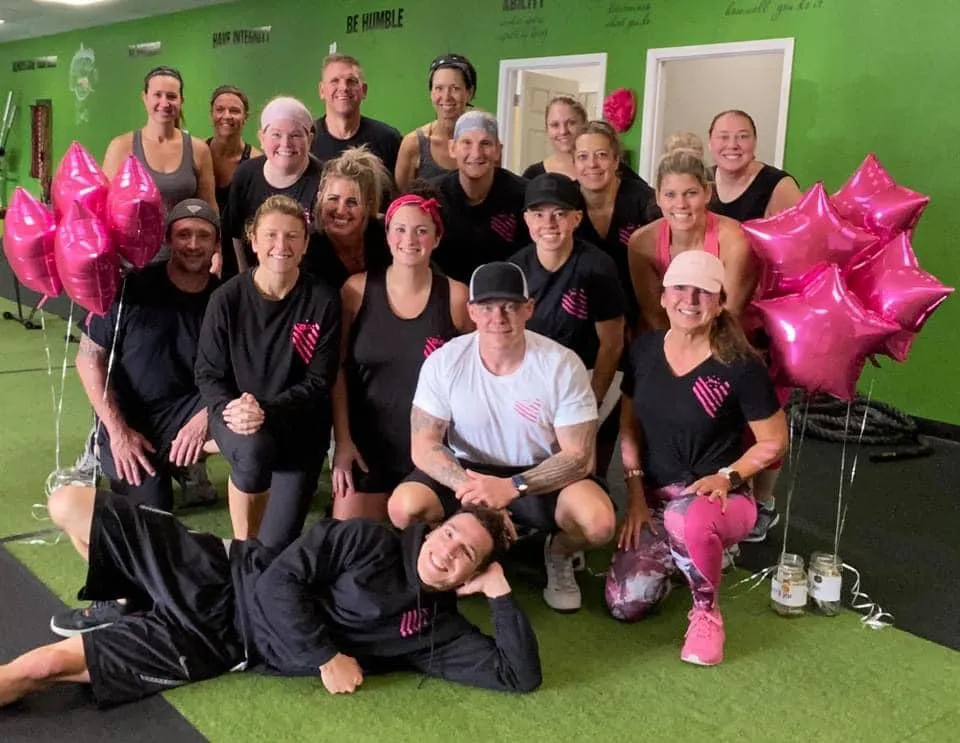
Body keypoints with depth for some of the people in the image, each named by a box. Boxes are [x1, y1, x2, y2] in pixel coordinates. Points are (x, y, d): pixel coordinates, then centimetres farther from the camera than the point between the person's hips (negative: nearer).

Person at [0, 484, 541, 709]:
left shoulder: (437, 631, -5)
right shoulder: (368, 539, -7)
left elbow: (521, 676, -12)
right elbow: (279, 581, -11)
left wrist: (499, 589, -17)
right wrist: (326, 656, -20)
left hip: (217, 645, -1)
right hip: (222, 576, 1)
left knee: (43, 668, -10)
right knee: (69, 503, -3)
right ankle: (122, 599, 21)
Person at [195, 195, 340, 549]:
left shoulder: (323, 301, -9)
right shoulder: (227, 298, -8)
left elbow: (319, 381, -9)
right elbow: (208, 373, -2)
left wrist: (267, 411, -25)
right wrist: (230, 409, -23)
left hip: (297, 422, 0)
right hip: (235, 414, 0)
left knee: (278, 543, -8)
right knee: (253, 449, -37)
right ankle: (243, 547, -7)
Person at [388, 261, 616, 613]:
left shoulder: (563, 366, -18)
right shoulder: (444, 362, -14)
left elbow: (579, 456, -16)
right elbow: (424, 446, -12)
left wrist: (512, 487, -31)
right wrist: (467, 486, -33)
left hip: (542, 476, -1)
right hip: (468, 471, 2)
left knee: (598, 521, -31)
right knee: (404, 507, -26)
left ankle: (558, 555, 9)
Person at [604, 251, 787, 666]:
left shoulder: (740, 365, -14)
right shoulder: (644, 350, 0)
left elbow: (774, 442, -5)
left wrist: (727, 476, -20)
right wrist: (635, 494, 1)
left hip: (718, 497, -4)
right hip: (654, 496, 5)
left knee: (687, 516, -42)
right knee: (625, 606, -11)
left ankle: (706, 612, -11)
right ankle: (674, 555, 23)